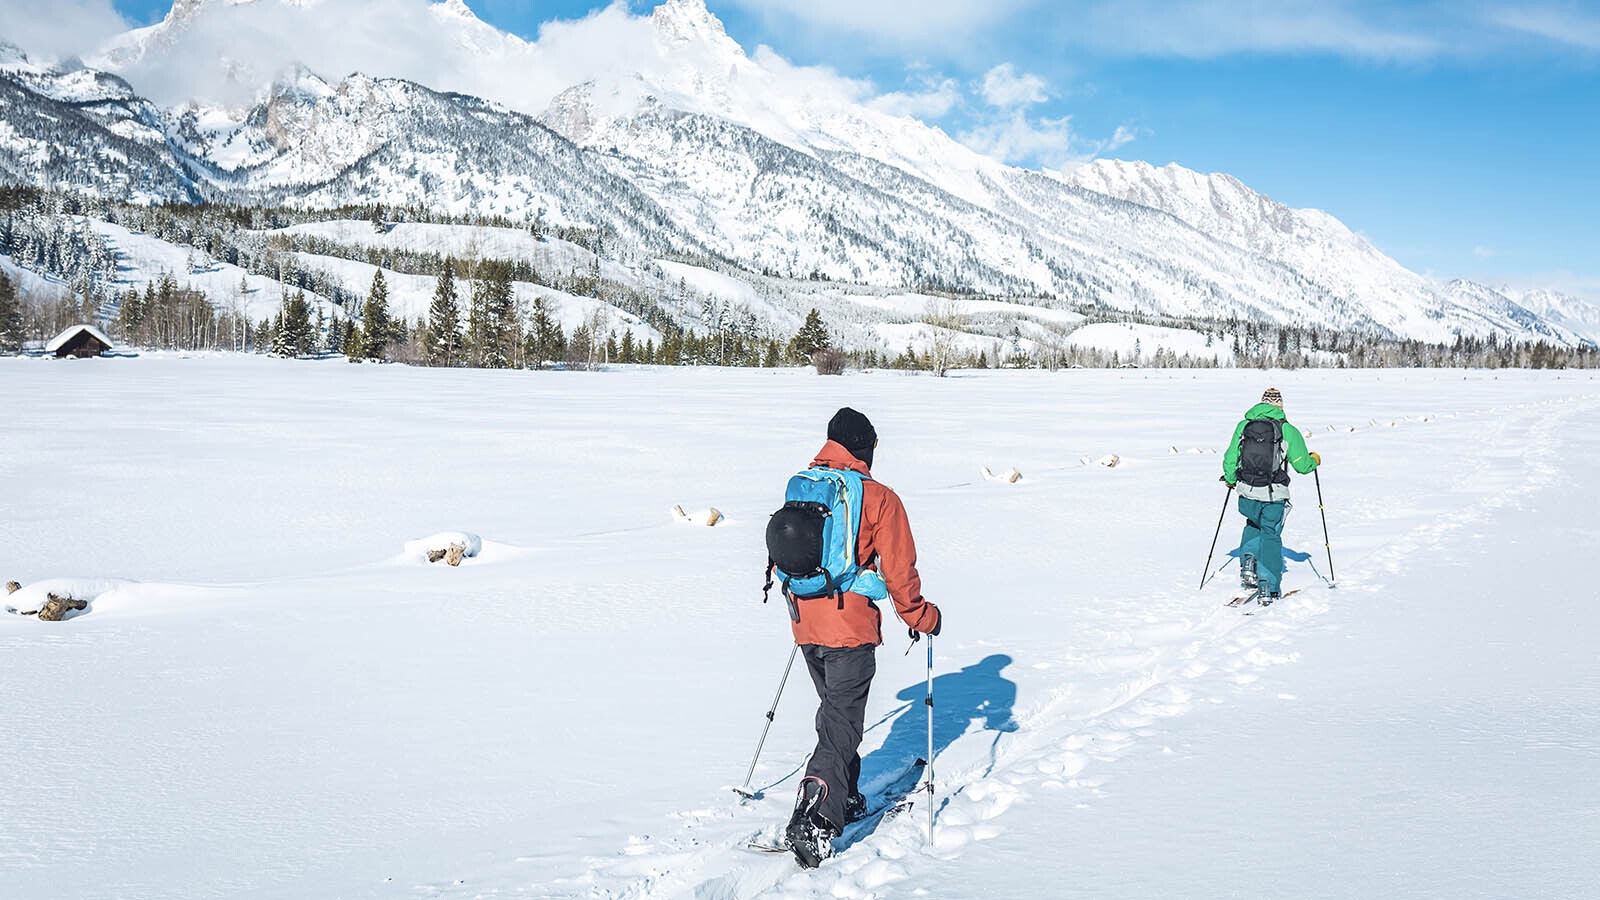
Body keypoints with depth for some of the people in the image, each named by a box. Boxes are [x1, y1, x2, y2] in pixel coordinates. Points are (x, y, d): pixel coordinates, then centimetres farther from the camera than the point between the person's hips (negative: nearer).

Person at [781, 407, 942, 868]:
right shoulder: (879, 498, -10)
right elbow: (898, 570, -8)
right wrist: (920, 617, 6)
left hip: (806, 625, 6)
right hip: (851, 627, -6)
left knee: (836, 709, 23)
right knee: (842, 723, -2)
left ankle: (845, 799, 33)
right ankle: (813, 820, -14)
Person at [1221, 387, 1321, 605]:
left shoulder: (1243, 426, 2)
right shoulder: (1288, 431, -4)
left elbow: (1230, 460, 6)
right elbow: (1303, 465, 1)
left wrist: (1230, 479, 26)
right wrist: (1314, 460, 24)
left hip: (1247, 494, 2)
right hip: (1274, 496, -2)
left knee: (1253, 525, 31)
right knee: (1270, 536, 11)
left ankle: (1247, 565, 14)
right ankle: (1267, 589, 8)